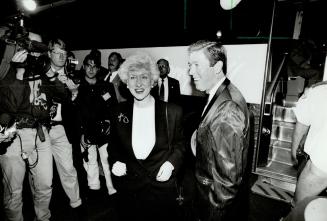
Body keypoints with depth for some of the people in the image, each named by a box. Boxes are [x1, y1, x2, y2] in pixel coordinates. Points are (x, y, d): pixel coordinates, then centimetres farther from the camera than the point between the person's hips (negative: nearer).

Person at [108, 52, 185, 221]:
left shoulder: (172, 112, -11)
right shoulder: (118, 112, -4)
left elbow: (180, 144, 2)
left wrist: (171, 163, -14)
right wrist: (115, 161, -7)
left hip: (162, 187, -1)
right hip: (128, 189, 2)